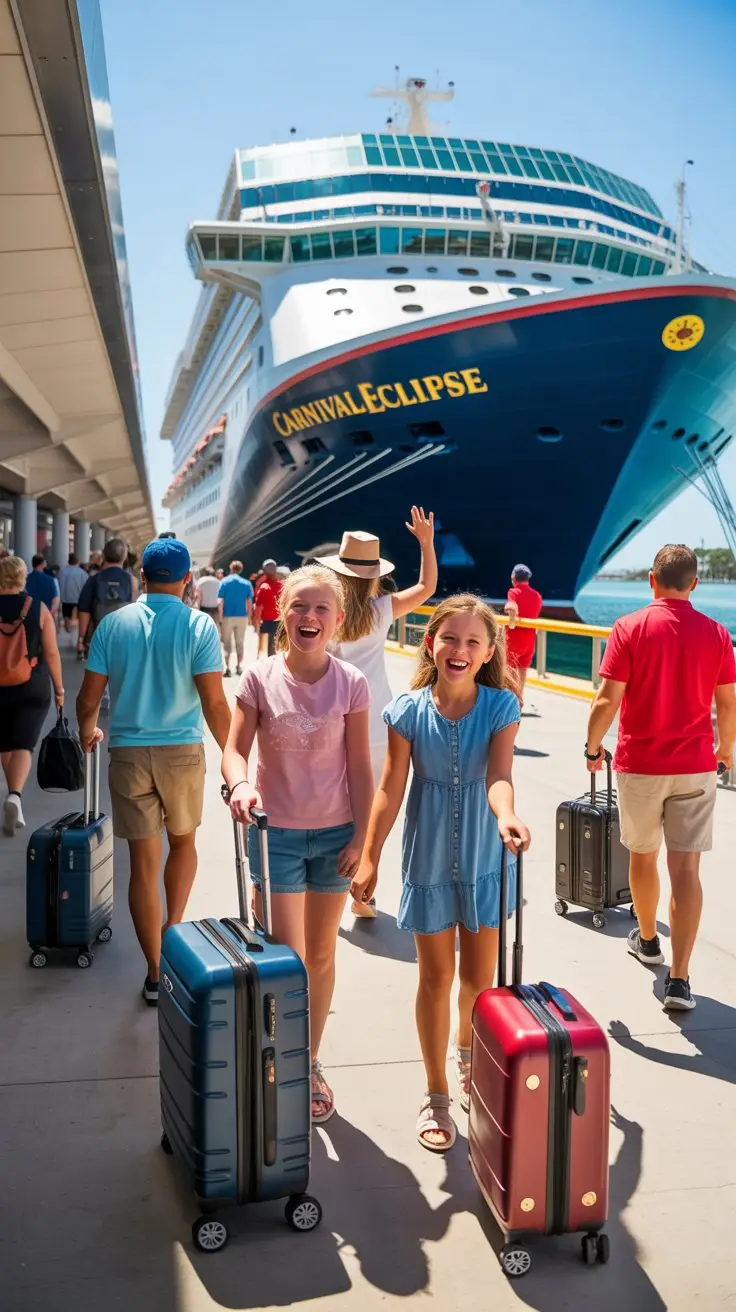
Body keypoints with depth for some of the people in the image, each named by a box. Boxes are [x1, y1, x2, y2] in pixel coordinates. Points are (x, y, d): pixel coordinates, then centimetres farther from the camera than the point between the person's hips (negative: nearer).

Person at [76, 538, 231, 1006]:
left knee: (143, 861, 7)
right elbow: (214, 703, -12)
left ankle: (155, 974, 13)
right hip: (183, 750, -1)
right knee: (184, 841, 24)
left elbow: (89, 697, 2)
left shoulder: (113, 624, -1)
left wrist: (88, 731, 22)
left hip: (128, 751, 1)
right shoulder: (199, 626, -8)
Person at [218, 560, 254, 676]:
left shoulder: (224, 582, -3)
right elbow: (249, 603, -1)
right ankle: (239, 666, 16)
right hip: (242, 616, 2)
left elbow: (219, 602, -8)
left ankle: (227, 667, 0)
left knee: (226, 643, 7)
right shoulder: (246, 583, 2)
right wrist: (248, 617, 8)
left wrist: (221, 617, -2)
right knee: (240, 642, 15)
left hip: (227, 616, -2)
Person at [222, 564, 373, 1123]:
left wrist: (362, 837, -5)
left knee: (321, 955, 15)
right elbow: (236, 750, -8)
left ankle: (312, 1063, 32)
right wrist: (240, 783, -30)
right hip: (276, 832, -1)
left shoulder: (350, 684, -7)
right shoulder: (260, 678, -8)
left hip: (334, 833, 1)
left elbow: (360, 767, -3)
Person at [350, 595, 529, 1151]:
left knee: (480, 977, 12)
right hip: (429, 858, 0)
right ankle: (436, 1096, 26)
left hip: (484, 858, 0)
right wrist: (370, 858, -4)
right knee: (436, 978, 10)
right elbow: (391, 789, -4)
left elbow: (498, 774, -24)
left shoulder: (501, 706, -10)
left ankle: (466, 1051, 46)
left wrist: (505, 816, -45)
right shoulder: (409, 711, -9)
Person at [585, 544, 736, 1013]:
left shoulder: (629, 628, -10)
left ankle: (648, 939, 39)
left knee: (642, 855, 20)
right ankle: (679, 979, -4)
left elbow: (607, 700, -12)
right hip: (695, 767, 1)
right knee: (686, 869, 1)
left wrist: (593, 748, 3)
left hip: (639, 764, -1)